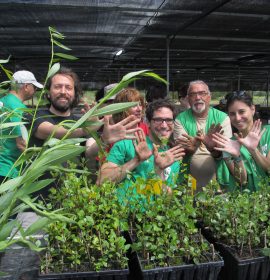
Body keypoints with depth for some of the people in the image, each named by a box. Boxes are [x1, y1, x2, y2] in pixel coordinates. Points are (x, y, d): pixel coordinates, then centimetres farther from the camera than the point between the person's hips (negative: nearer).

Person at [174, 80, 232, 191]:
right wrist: (190, 148, -30)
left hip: (217, 176, 0)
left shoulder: (222, 118, 0)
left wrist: (213, 147, -32)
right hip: (189, 177, 0)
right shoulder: (181, 119, 1)